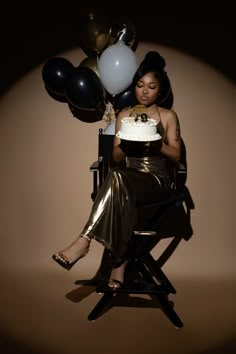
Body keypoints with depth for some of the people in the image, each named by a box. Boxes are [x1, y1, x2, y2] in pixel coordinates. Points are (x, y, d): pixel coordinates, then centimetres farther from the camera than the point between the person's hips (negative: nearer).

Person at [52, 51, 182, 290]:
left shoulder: (169, 116, 8)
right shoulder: (124, 115, 14)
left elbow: (176, 155, 3)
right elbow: (116, 157, 9)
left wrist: (157, 144, -17)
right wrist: (127, 144, -14)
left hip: (158, 180, -2)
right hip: (127, 178, 2)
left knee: (117, 177, -36)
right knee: (122, 194, -38)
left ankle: (84, 241, -37)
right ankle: (120, 261, -33)